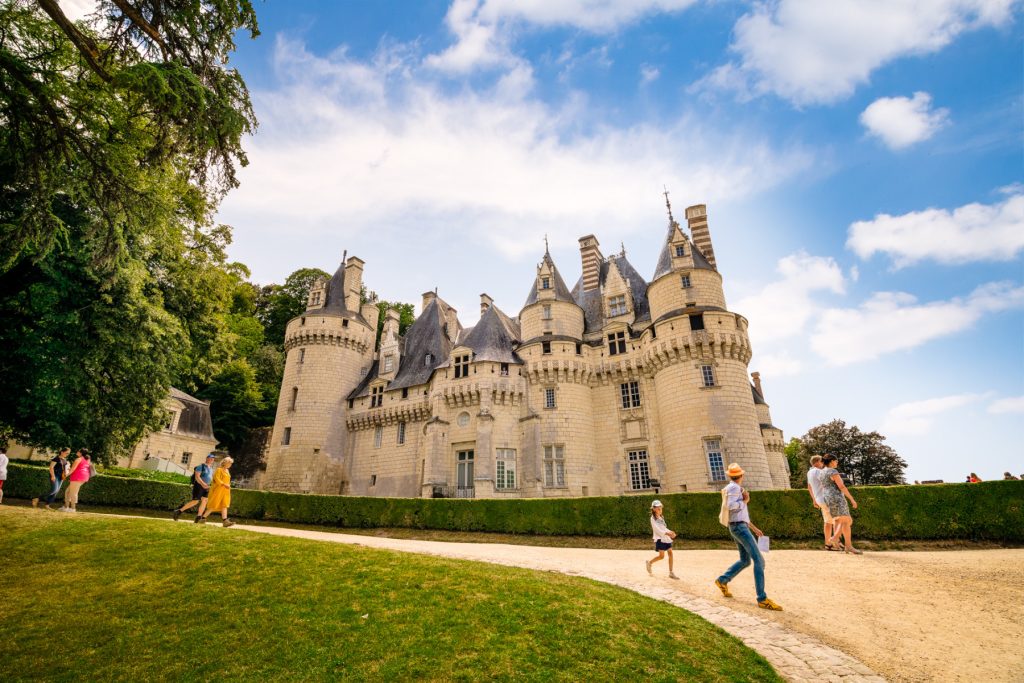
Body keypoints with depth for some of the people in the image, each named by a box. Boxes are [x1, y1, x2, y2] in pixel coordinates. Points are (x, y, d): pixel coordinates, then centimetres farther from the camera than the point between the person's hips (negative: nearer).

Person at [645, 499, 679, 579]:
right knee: (661, 556, -7)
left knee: (670, 553, -1)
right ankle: (649, 562, 18)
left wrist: (670, 532, 0)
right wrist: (667, 533, -27)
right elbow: (657, 529, -17)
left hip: (666, 538, 7)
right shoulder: (653, 518, -8)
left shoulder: (661, 517, 17)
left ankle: (671, 572, 6)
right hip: (660, 539, -7)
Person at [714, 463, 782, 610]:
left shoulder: (736, 488, 19)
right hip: (739, 527, -10)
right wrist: (745, 500, -11)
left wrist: (754, 528, 24)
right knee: (758, 560, -13)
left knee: (745, 560, 16)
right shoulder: (734, 488, -11)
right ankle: (762, 599, -15)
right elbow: (731, 506, -26)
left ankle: (722, 580, 23)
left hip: (739, 527, 10)